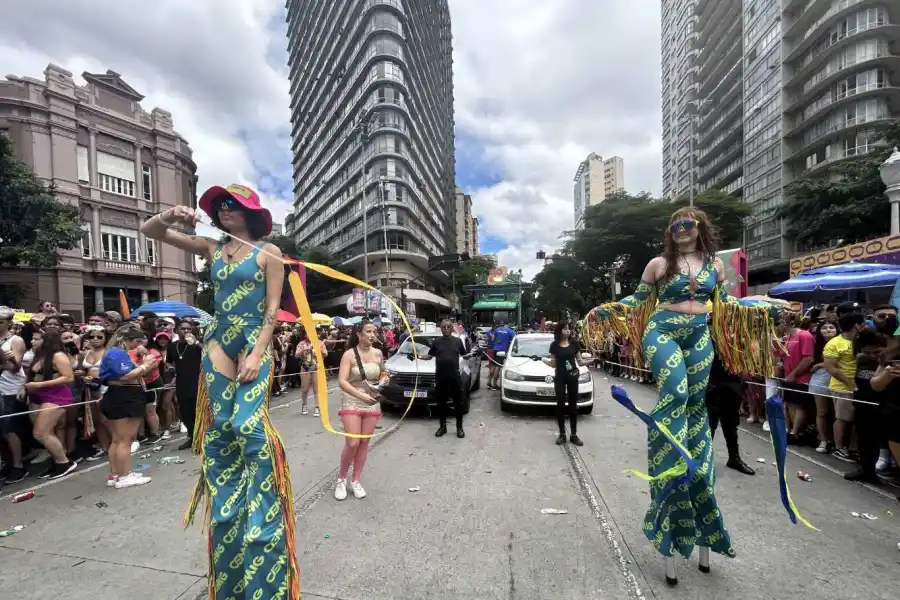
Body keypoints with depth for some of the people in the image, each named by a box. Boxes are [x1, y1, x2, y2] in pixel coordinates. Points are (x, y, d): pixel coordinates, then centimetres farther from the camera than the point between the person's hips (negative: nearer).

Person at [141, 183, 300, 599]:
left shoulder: (268, 252, -1)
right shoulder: (210, 247, 12)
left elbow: (273, 308, -7)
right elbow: (148, 232, 17)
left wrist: (257, 354, -15)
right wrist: (170, 216, -6)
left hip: (254, 342, -4)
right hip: (218, 342, 4)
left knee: (248, 425, -14)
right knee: (219, 428, 6)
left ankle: (263, 506, 3)